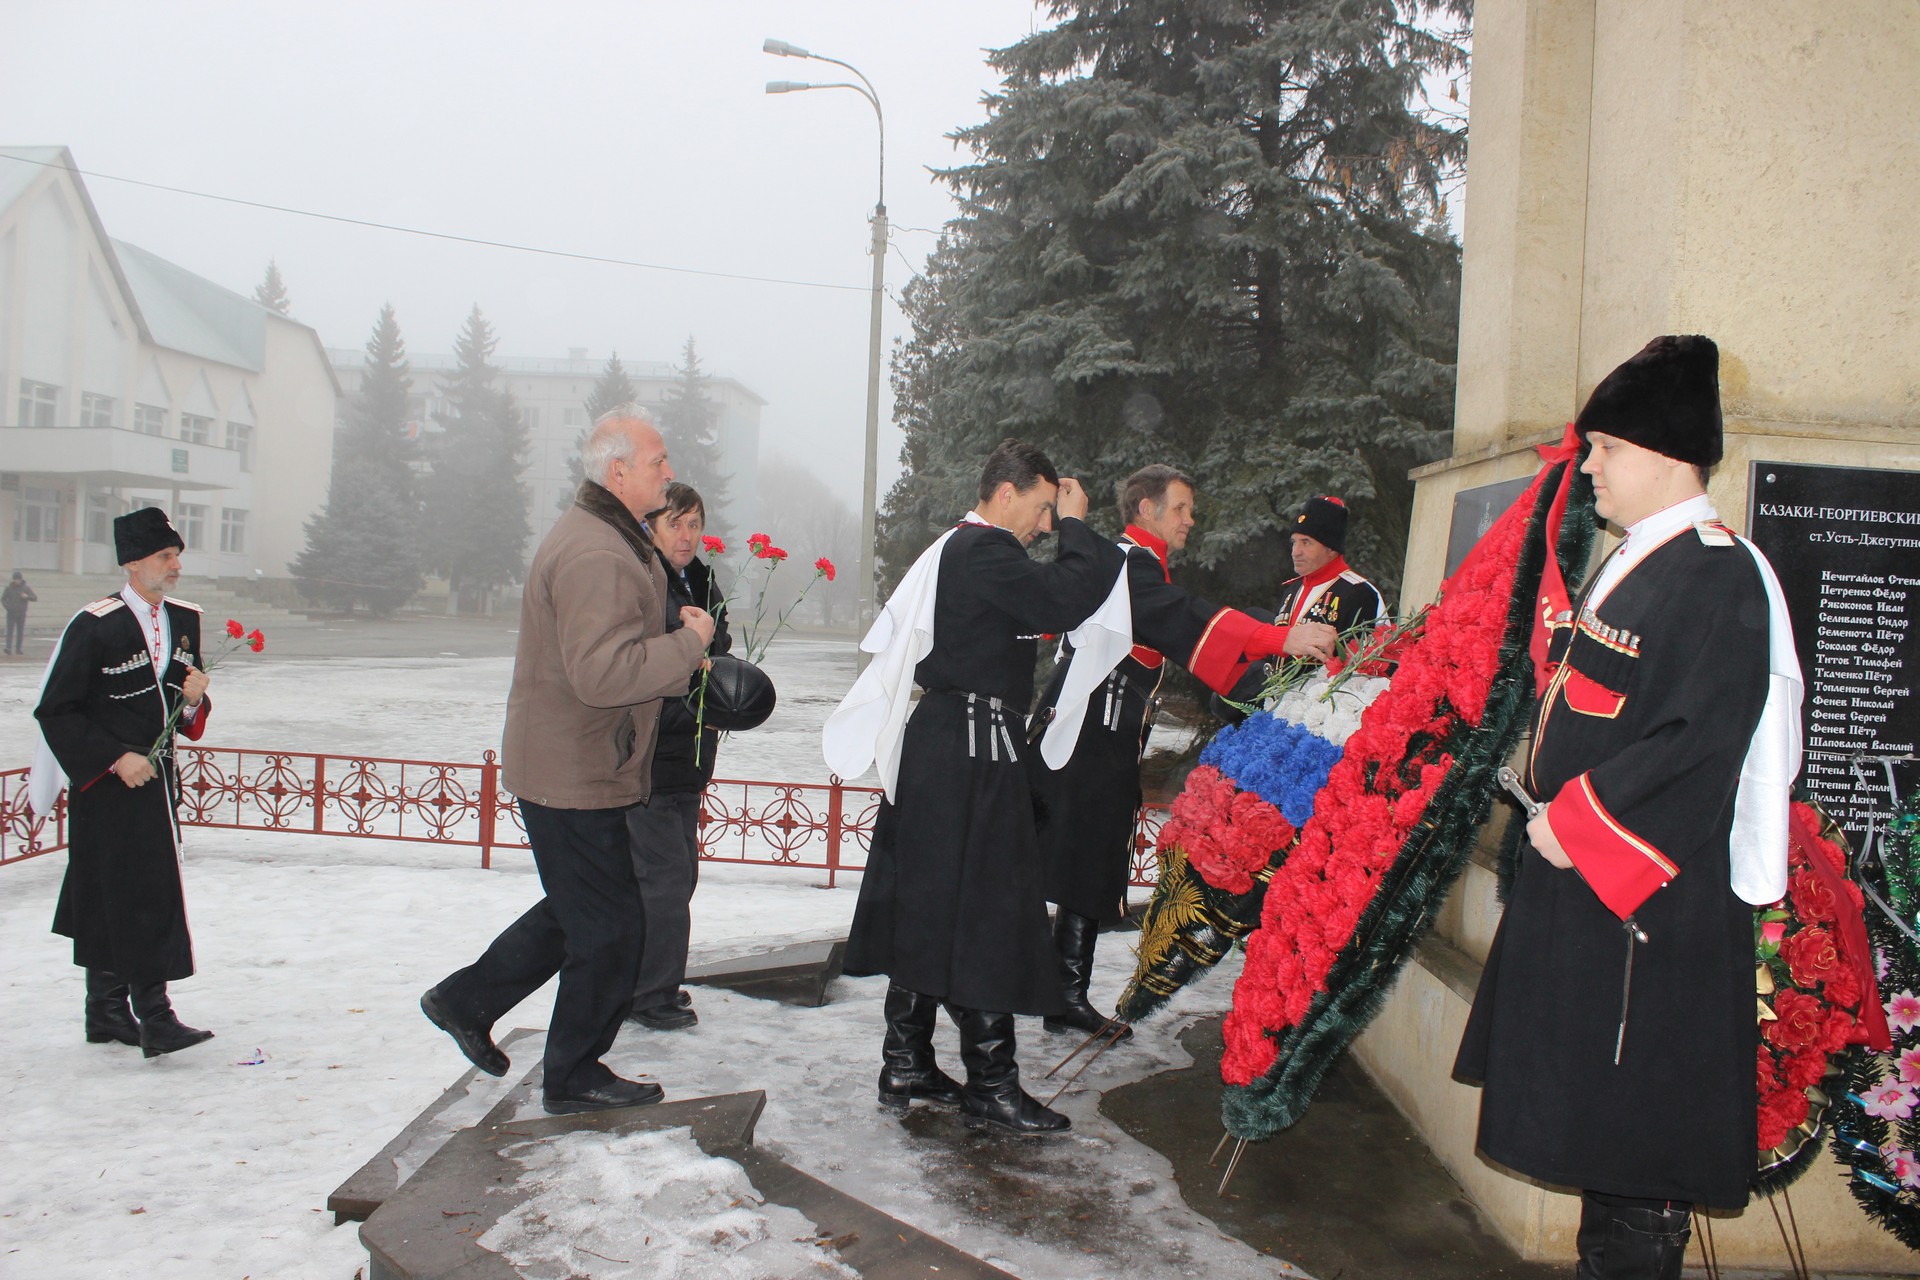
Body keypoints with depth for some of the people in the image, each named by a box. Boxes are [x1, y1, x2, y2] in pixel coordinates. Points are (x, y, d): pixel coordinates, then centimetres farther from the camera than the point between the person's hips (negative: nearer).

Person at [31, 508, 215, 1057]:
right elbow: (55, 712, -11)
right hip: (107, 786, -7)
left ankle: (107, 1014, 23)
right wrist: (117, 759, -17)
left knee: (111, 903, 14)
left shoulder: (184, 620, 8)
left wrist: (194, 698, -6)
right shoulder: (93, 626, -12)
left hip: (158, 777, 7)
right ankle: (154, 1017, -8)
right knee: (140, 894, -10)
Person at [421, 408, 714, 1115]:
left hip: (568, 767, 11)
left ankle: (466, 999, 32)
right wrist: (689, 641, -21)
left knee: (579, 910, 22)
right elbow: (603, 673, -33)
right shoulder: (595, 555, -23)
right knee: (610, 925, 2)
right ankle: (574, 1077, 17)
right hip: (575, 776, -11)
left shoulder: (604, 538, 14)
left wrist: (680, 661, 13)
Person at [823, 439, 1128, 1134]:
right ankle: (990, 1082, 4)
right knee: (984, 912, -4)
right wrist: (1075, 525, -11)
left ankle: (906, 1064, 21)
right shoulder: (986, 551, -15)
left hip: (936, 739, 11)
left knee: (927, 905, 13)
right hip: (974, 747, -11)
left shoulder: (953, 548, 17)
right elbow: (1064, 602, -25)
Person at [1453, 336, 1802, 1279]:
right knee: (1588, 1115, 19)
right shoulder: (1630, 565, 13)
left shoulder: (1718, 576, -17)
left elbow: (1699, 741, -24)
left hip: (1652, 901, -10)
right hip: (1579, 878, 10)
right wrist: (1555, 811, 10)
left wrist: (1575, 821, -20)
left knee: (1637, 1123, 1)